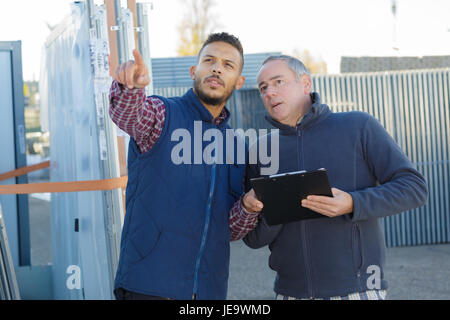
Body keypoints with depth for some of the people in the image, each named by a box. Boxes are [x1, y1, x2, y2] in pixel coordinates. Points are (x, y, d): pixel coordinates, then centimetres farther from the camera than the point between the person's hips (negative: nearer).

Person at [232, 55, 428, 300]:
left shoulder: (359, 126, -1)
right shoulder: (260, 151, 8)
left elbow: (414, 187, -6)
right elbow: (254, 239, 7)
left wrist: (353, 204, -20)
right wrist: (250, 208, -16)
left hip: (355, 287, -3)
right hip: (290, 290, 3)